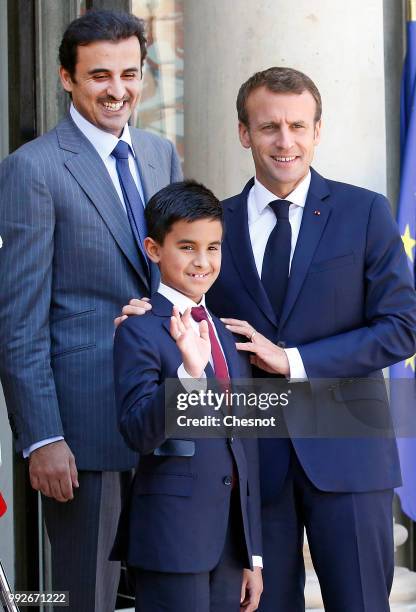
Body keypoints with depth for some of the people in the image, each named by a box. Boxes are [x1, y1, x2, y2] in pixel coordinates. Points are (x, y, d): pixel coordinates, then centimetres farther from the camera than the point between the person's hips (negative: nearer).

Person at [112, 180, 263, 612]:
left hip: (230, 538, 7)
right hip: (171, 535, -7)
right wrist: (189, 372, -32)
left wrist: (253, 556, 16)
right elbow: (138, 434, -17)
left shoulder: (230, 337, 16)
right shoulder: (140, 332, -6)